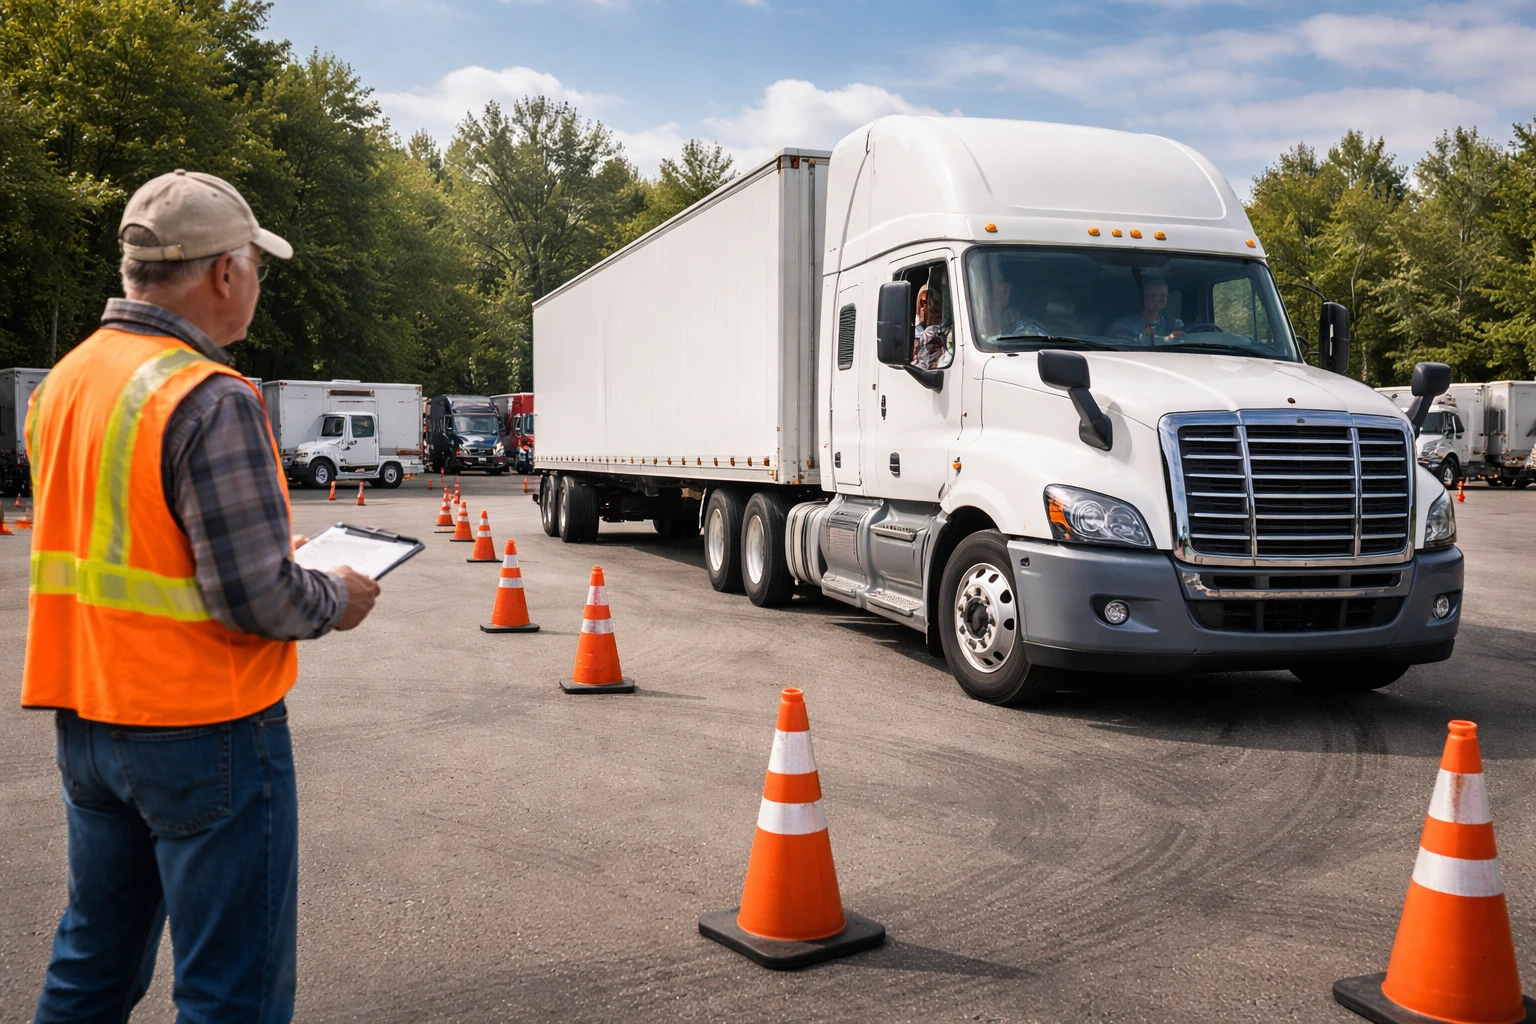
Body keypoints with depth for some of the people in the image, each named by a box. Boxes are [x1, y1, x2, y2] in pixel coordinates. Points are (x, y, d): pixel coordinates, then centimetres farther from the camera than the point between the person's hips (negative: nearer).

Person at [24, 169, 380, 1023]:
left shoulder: (68, 379, 7)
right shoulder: (210, 399, -20)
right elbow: (259, 601, -23)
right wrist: (337, 601, -4)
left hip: (86, 719, 9)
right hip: (201, 729, -8)